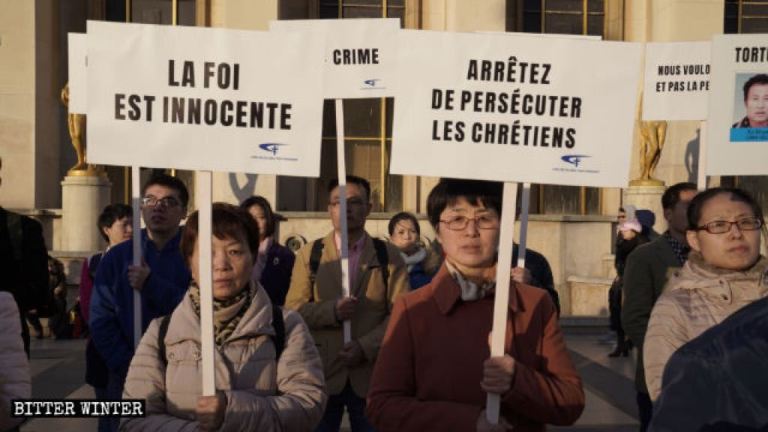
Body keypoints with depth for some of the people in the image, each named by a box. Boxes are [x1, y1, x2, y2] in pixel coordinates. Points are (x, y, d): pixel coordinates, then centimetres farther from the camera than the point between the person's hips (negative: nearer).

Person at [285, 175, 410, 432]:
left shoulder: (389, 256, 3)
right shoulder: (309, 254, 5)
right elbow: (293, 309, -1)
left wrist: (365, 347, -15)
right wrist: (332, 310, -18)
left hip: (372, 373, 0)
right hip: (321, 372, 0)